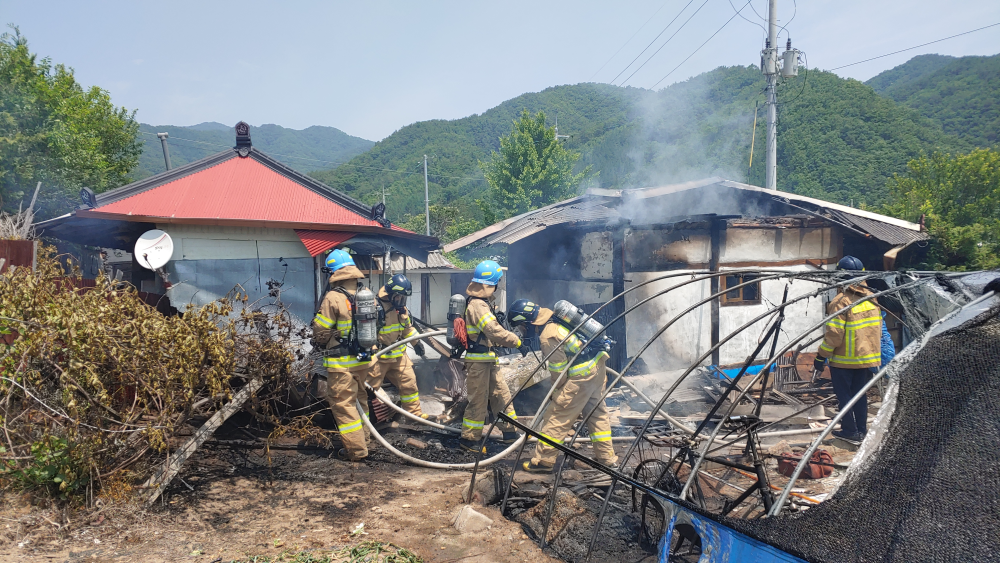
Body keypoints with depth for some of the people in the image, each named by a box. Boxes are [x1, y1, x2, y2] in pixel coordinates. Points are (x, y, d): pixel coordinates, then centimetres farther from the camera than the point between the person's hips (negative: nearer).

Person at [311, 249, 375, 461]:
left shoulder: (333, 298, -16)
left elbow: (320, 332, -10)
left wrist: (320, 342, 11)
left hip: (341, 362, -6)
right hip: (364, 358, 7)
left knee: (343, 404, 3)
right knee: (360, 400, 21)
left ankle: (356, 449, 4)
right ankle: (363, 438, 33)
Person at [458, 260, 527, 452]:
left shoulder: (482, 302, 12)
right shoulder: (477, 305, -22)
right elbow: (495, 331, -28)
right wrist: (517, 342, -23)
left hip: (488, 359, 10)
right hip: (478, 361, -10)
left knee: (501, 394, 15)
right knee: (479, 400, -2)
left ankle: (510, 433, 25)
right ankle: (469, 439, 10)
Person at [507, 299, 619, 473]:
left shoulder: (547, 336, -18)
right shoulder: (555, 320, 9)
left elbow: (558, 370, -14)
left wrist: (557, 392, 2)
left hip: (581, 375, -10)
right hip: (597, 366, 10)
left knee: (557, 417, -1)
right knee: (597, 412, 18)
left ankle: (543, 460, 5)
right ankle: (607, 457, 25)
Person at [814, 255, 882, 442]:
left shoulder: (841, 301, -20)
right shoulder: (871, 297, 3)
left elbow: (834, 333, -21)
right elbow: (878, 327, 12)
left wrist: (821, 355, -13)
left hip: (844, 359, -7)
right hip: (867, 357, 7)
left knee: (844, 395, 6)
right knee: (860, 394, 16)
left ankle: (850, 430, 9)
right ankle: (862, 430, 21)